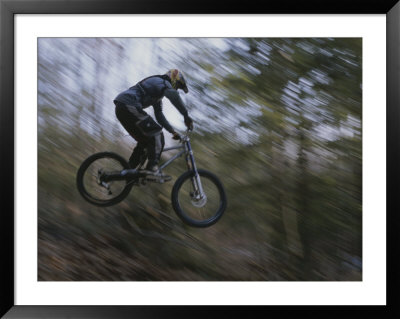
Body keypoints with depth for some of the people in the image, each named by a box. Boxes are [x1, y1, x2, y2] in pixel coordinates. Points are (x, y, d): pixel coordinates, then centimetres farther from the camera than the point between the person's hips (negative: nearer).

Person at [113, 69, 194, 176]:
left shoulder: (158, 91, 32)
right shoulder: (162, 82, 1)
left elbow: (159, 115, 32)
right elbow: (173, 94, -23)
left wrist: (173, 131, 25)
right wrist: (186, 115, -26)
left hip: (120, 108, 10)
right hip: (129, 106, -10)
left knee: (145, 139, 17)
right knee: (157, 135, -9)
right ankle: (152, 167, -18)